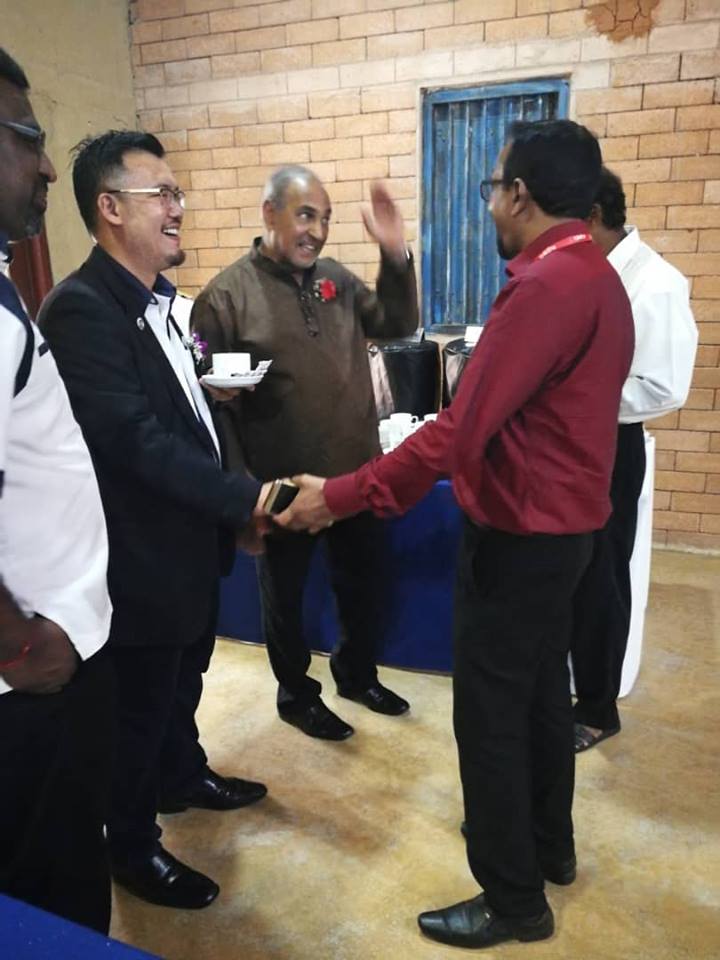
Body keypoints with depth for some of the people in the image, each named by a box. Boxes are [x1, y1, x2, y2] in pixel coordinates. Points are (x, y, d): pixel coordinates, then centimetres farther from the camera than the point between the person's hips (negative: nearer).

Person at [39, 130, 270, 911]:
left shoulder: (158, 299, 6)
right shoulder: (81, 308, -22)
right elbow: (137, 439, -29)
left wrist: (231, 509, 10)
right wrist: (249, 497, -30)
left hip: (189, 540, 8)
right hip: (142, 553, -8)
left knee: (182, 684, 27)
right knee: (139, 707, 13)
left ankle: (185, 776, 52)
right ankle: (132, 846, 37)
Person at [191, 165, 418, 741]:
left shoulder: (336, 279, 6)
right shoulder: (227, 296, -11)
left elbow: (398, 324, 10)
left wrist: (395, 254, -6)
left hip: (355, 475, 6)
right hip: (284, 485, -5)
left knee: (364, 584, 20)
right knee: (285, 596, 15)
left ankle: (358, 674, 45)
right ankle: (297, 694, 39)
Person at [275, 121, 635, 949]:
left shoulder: (544, 285, -22)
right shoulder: (597, 276, 9)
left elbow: (459, 432, -27)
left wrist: (341, 496, -23)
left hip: (518, 533, -10)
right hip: (562, 522, 10)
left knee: (489, 711, 4)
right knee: (541, 689, 21)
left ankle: (513, 899, 23)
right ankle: (548, 846, 41)